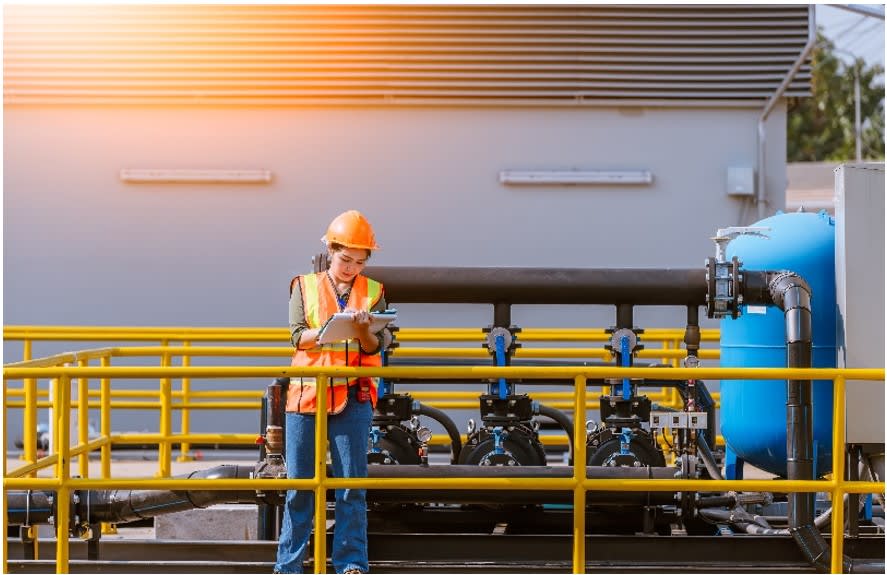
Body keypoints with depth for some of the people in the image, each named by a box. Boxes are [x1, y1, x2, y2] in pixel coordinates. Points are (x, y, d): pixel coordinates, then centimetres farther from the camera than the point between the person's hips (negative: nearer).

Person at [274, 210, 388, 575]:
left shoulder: (373, 292, 8)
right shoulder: (305, 287, 7)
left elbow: (375, 347, 1)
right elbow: (298, 337, -2)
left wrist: (362, 330, -19)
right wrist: (325, 331, -21)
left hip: (353, 396, 0)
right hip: (306, 392, 0)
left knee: (352, 483, -3)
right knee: (300, 483, 2)